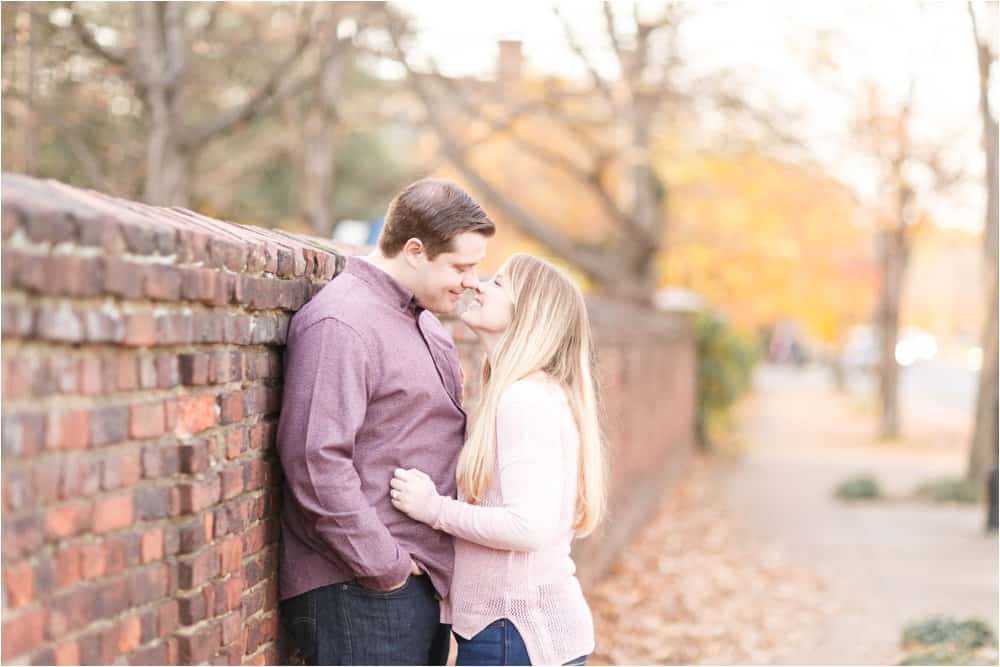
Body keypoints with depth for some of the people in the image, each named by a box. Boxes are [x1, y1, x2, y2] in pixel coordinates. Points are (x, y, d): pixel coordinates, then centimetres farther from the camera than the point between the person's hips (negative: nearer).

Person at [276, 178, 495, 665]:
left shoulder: (424, 321, 17)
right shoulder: (341, 323, -15)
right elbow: (316, 460, -23)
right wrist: (384, 568, -19)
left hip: (426, 582, 9)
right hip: (361, 593, -9)